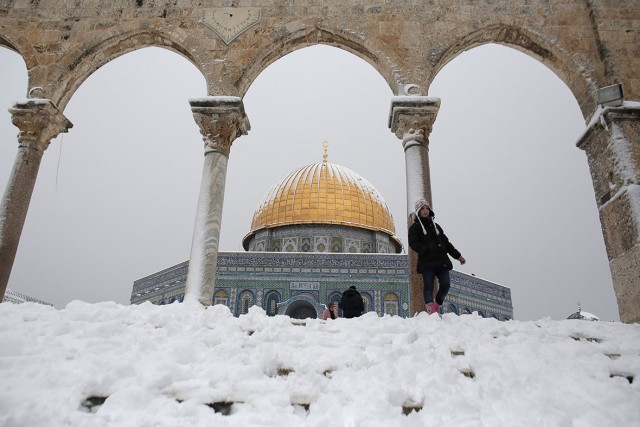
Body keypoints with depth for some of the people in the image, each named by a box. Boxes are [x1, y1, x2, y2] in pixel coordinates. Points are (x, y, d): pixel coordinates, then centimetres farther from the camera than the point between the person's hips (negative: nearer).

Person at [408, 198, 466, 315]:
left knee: (446, 284, -3)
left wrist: (458, 255, 23)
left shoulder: (435, 226, 24)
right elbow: (413, 243, -6)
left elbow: (446, 242, 27)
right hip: (427, 262, -5)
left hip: (441, 261, 5)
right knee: (428, 286, -8)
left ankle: (437, 305, 18)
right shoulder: (415, 227, 7)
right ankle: (431, 310, -11)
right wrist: (424, 250, -22)